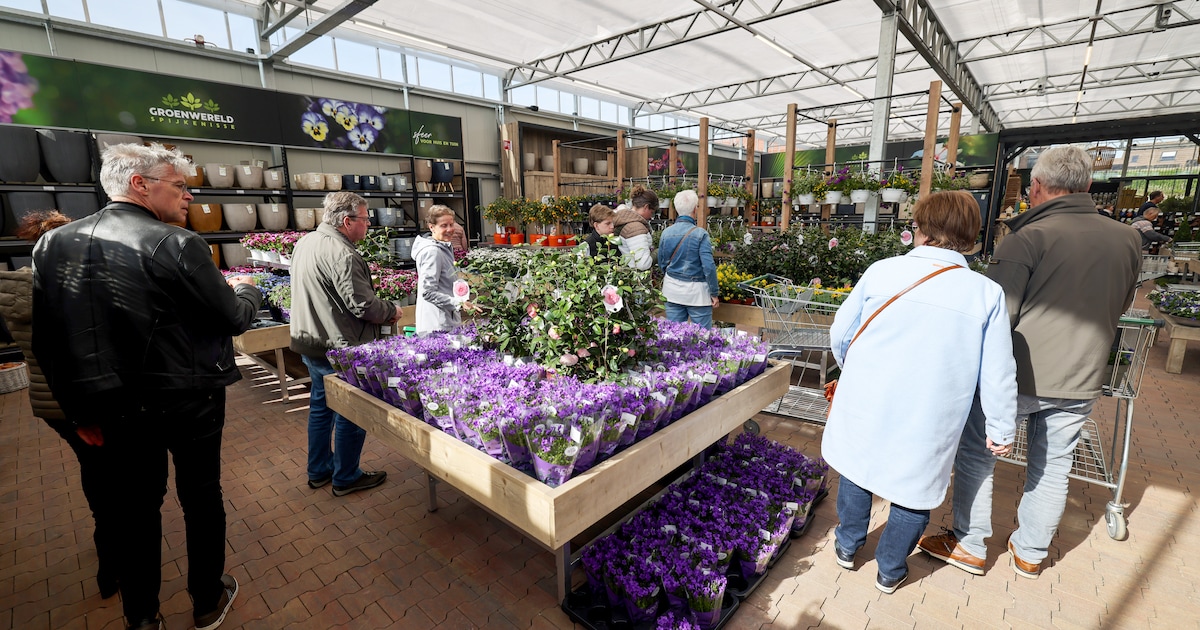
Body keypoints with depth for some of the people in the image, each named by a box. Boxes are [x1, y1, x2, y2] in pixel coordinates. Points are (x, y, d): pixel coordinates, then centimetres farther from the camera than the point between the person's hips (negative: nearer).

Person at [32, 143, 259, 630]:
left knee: (136, 504, 19)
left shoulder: (53, 244, -1)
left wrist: (82, 410, 13)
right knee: (201, 497, 14)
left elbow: (48, 341, 4)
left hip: (117, 407, 5)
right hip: (189, 403, -4)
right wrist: (246, 289, 11)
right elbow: (234, 317, -12)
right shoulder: (177, 245, -20)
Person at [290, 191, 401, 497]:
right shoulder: (341, 254, -23)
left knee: (320, 406, 21)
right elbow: (363, 306, -25)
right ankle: (346, 478, 21)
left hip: (311, 343, 10)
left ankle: (319, 471, 37)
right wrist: (392, 310, -6)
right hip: (340, 349, -10)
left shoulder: (305, 242, 8)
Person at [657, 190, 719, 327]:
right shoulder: (700, 234, -13)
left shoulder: (666, 233, 1)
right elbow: (708, 266, -15)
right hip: (696, 291, -4)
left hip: (672, 289, 5)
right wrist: (714, 293, -6)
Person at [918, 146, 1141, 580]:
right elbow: (1120, 306, 17)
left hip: (1018, 376, -6)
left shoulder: (1028, 238, -16)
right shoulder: (1128, 240, 2)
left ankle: (969, 547, 21)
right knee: (1052, 466, 18)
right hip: (1081, 381, 6)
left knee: (974, 452, 11)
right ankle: (1031, 553, 35)